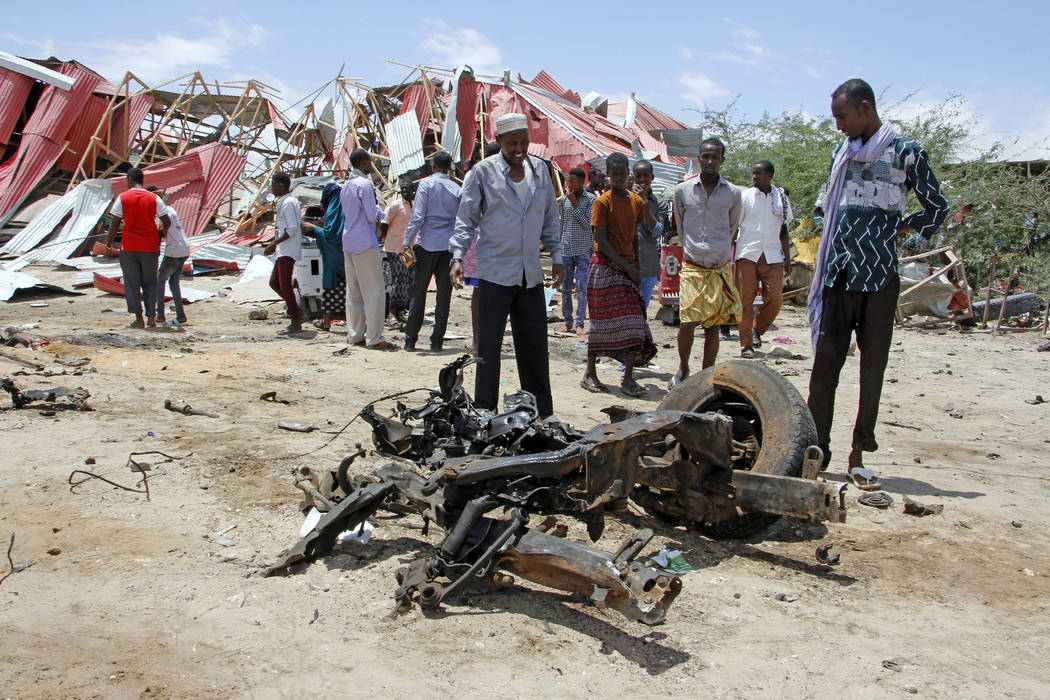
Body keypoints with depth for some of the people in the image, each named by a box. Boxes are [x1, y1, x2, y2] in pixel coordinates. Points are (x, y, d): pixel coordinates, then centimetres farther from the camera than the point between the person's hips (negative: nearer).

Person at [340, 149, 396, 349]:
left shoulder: (346, 186, 17)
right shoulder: (365, 184, -10)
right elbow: (373, 216, -13)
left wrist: (376, 220, 14)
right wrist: (379, 208, 8)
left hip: (348, 243, 9)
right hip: (365, 244, -9)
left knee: (353, 291, 10)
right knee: (375, 291, -6)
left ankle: (355, 334, 13)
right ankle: (374, 337, -7)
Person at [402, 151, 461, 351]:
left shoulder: (426, 184, -3)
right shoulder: (456, 188, 7)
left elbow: (418, 216, -10)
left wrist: (407, 243, -8)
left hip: (427, 244, -2)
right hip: (449, 246, 2)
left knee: (418, 292, 5)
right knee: (444, 293, 5)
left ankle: (410, 339, 8)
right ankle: (437, 340, 6)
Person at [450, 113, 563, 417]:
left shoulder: (540, 169, 11)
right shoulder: (482, 172, -2)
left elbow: (550, 217, 19)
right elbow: (466, 219, 1)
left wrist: (556, 255, 15)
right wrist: (458, 256, -9)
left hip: (531, 275, 4)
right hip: (494, 273, -4)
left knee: (535, 344, 8)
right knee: (488, 346, 1)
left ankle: (541, 413, 18)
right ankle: (485, 412, 13)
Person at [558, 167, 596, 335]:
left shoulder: (590, 199, -3)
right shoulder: (563, 199, 8)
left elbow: (587, 224, -12)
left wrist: (574, 204, -15)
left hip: (583, 250, -4)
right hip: (566, 250, 4)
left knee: (581, 287, -7)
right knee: (565, 288, 8)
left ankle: (580, 324, -4)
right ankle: (568, 322, 18)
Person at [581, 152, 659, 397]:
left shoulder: (637, 201, 9)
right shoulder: (603, 202, -7)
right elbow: (602, 241, -12)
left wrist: (636, 266, 7)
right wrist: (628, 267, -14)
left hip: (628, 265, 5)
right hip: (605, 266, -5)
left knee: (634, 320, -3)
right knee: (602, 320, -1)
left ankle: (628, 379, -1)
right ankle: (590, 373, 12)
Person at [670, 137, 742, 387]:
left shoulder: (733, 193, 2)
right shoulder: (683, 190, 2)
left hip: (721, 268, 1)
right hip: (691, 267, -1)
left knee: (713, 327, 3)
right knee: (687, 323, -9)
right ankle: (682, 368, 15)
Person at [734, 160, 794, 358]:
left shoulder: (781, 198, 11)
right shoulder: (744, 196, 3)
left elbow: (783, 230, 16)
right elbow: (733, 227, 3)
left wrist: (787, 258, 11)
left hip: (772, 256, 2)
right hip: (747, 255, -2)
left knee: (775, 299, -9)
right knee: (745, 301, -3)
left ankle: (757, 330, 16)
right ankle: (746, 344, 6)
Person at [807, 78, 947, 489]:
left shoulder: (905, 152, 0)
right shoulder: (841, 152, 15)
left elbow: (937, 207, 7)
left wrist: (899, 229, 3)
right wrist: (833, 235, 13)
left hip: (879, 277, -4)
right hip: (838, 275, 4)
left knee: (873, 366, 2)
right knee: (825, 363, 0)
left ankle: (859, 454, 9)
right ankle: (818, 450, 6)